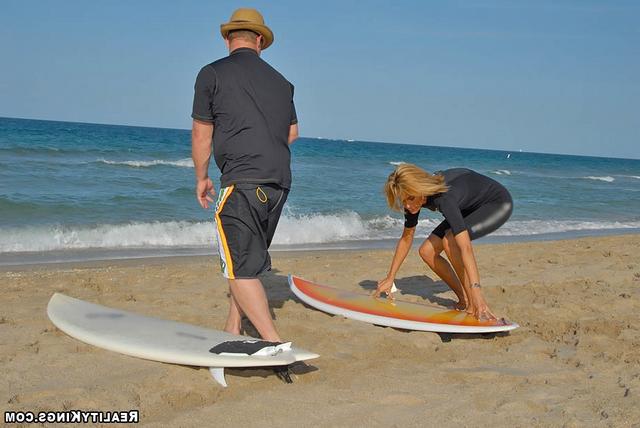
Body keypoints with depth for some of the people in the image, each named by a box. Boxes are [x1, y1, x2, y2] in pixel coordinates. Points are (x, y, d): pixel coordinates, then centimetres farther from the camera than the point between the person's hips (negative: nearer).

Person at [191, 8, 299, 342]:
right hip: (280, 182, 7)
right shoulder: (281, 82, 17)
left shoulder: (212, 74, 2)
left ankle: (276, 346, -18)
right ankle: (232, 331, 25)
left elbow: (201, 133, 3)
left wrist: (201, 178, 16)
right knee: (249, 259, 19)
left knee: (240, 269, -8)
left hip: (241, 181, -6)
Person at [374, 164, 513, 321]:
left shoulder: (444, 197, -39)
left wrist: (476, 293, -53)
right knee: (427, 252, -5)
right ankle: (464, 301, 7)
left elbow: (466, 247, -46)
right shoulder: (415, 196, -15)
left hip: (499, 203, -8)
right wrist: (390, 278, 2)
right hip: (471, 208, 8)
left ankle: (475, 305, -20)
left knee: (450, 240, -31)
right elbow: (406, 238, 0)